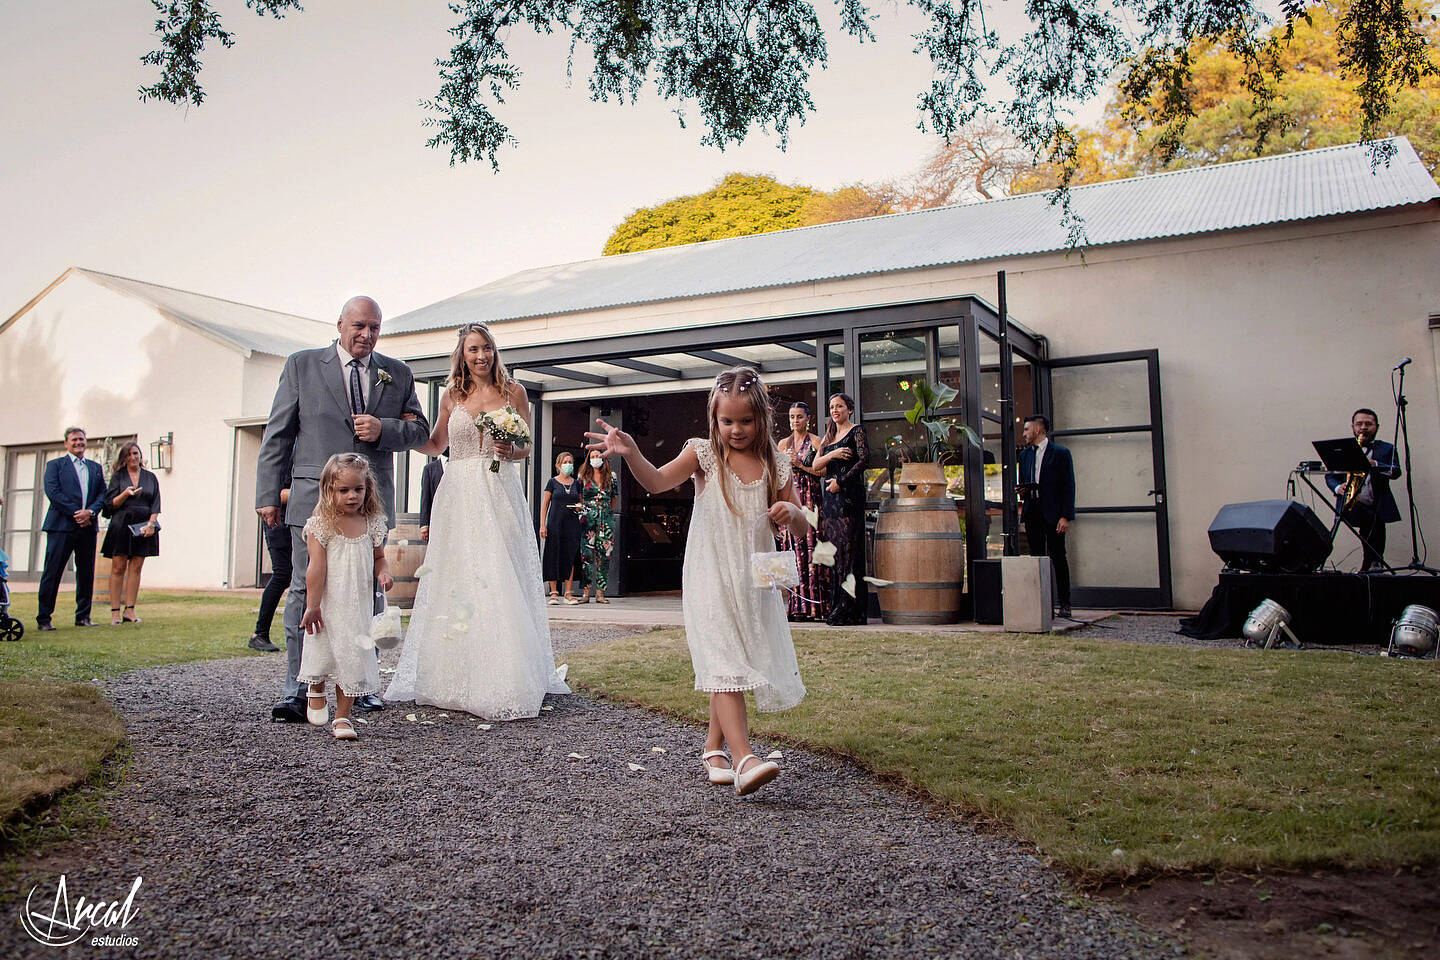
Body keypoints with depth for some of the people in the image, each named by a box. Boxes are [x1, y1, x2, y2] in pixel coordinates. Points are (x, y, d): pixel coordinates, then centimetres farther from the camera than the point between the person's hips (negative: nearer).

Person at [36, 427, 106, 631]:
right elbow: (53, 492, -6)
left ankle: (83, 616, 13)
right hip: (61, 526, -4)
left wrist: (90, 511, -9)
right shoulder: (55, 465, 7)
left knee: (86, 573, 5)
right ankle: (44, 617, 3)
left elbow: (102, 493, 11)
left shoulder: (95, 467, 20)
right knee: (52, 572, -4)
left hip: (87, 527, 4)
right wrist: (76, 513, -13)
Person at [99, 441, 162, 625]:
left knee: (136, 567, 0)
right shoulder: (118, 476, 8)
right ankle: (115, 612, -2)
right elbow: (111, 504, 1)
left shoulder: (150, 478, 13)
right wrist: (125, 494, -17)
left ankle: (129, 610, 1)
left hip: (143, 526, 2)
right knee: (118, 567, -4)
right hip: (121, 525, -2)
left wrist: (151, 523, -6)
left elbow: (155, 504, 8)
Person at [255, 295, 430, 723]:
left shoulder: (398, 374, 12)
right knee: (306, 593, -4)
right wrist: (269, 494, 0)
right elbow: (278, 434, 5)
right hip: (314, 501, -2)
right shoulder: (302, 365, 7)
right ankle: (296, 690, 1)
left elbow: (420, 429, 14)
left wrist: (384, 429, -8)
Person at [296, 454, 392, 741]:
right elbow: (316, 568, -11)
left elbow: (379, 557, 17)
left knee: (353, 659, 2)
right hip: (327, 606, -3)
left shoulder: (372, 524, 5)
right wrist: (312, 606, -13)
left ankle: (342, 716, 14)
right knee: (323, 652, 8)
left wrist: (383, 574, -5)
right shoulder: (321, 524, -8)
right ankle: (315, 692, 41)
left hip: (359, 606, 3)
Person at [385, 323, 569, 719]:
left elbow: (525, 448, 8)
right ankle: (455, 681, 9)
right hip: (459, 496, 2)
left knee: (501, 582, -7)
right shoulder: (451, 397, 12)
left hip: (500, 496, -2)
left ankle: (505, 684, -1)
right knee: (457, 581, 1)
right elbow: (434, 444, 23)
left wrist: (510, 450, -14)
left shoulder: (513, 392, 6)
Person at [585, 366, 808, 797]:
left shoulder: (775, 463, 5)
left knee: (733, 667, 11)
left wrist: (791, 513, -14)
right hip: (711, 580, -3)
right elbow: (657, 481, -18)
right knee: (724, 665, -14)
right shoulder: (704, 454, -2)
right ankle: (743, 758, -20)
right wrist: (630, 452, -36)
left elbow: (800, 527, 9)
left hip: (755, 580, 4)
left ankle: (714, 747, 29)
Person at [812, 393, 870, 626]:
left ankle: (850, 611, -9)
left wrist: (841, 481, -15)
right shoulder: (829, 435, 21)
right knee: (833, 548, 4)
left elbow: (864, 459, -11)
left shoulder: (857, 431, 1)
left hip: (849, 493, -7)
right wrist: (832, 454, -7)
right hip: (830, 495, 7)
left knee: (848, 547, -10)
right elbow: (816, 464, 13)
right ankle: (836, 606, 7)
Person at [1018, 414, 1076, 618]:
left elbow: (1068, 487, -6)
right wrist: (1023, 490, 1)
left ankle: (1063, 603, 2)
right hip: (1032, 513, 6)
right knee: (1036, 557, 5)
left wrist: (1066, 516, -13)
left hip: (1052, 514, -5)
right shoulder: (1025, 454, 17)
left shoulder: (1060, 453, -2)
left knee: (1058, 557, -3)